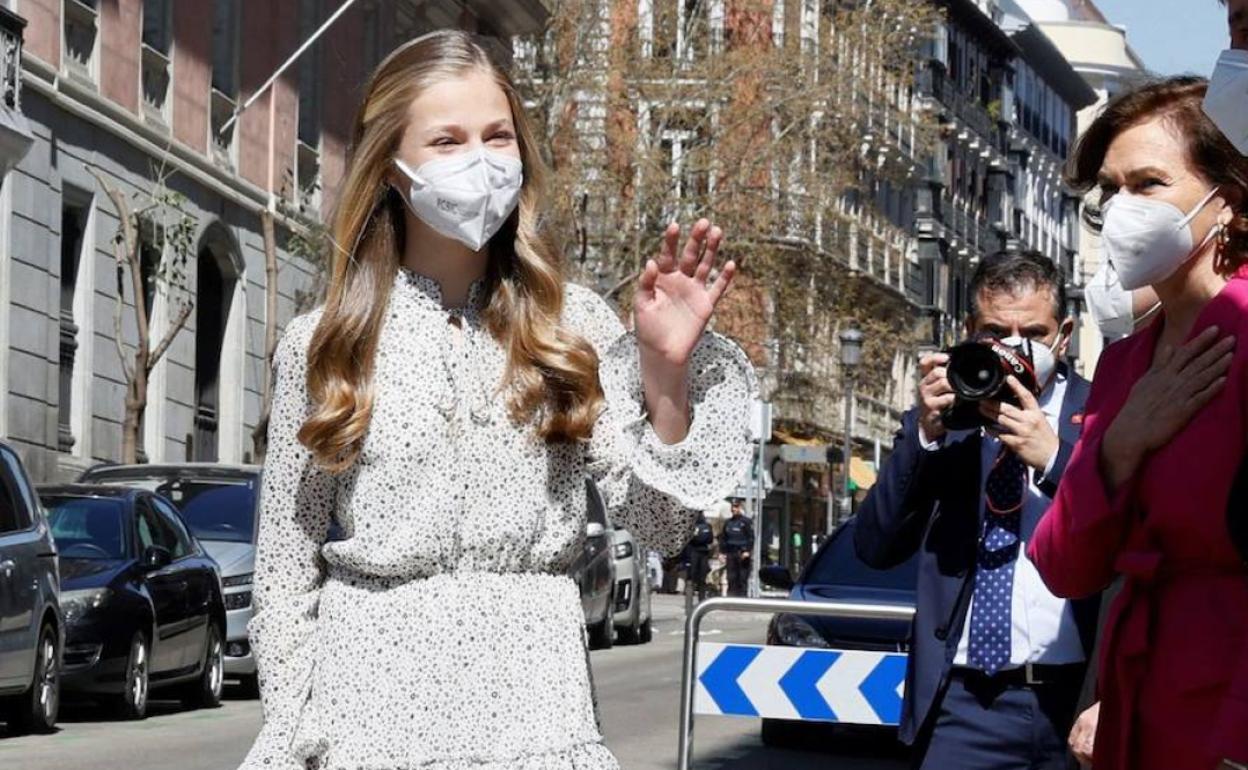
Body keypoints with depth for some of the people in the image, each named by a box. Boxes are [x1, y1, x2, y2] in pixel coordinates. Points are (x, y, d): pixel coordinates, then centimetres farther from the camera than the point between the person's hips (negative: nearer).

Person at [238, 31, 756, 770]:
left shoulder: (573, 324, 3)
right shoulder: (322, 344, 2)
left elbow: (660, 524, -1)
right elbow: (288, 570, 6)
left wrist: (666, 372, -14)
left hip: (535, 702, 0)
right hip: (374, 704, 0)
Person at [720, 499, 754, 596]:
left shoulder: (746, 522, 1)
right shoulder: (728, 522, 16)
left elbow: (751, 537, -5)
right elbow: (722, 538, 20)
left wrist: (747, 551, -15)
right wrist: (723, 552, 10)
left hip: (742, 554, -5)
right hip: (730, 554, 5)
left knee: (743, 577, -5)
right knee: (731, 578, 4)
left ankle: (742, 595, -4)